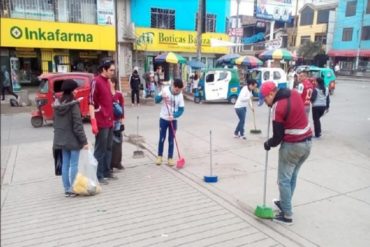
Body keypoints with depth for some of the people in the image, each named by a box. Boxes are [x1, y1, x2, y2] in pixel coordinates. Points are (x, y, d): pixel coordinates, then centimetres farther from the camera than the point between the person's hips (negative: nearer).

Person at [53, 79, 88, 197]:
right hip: (73, 140, -7)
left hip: (61, 139, 7)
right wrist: (84, 141, -13)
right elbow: (78, 125, -17)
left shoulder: (57, 105, 6)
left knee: (65, 164, 11)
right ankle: (72, 189, 5)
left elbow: (55, 123, 12)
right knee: (74, 165, 1)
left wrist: (59, 135, 20)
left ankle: (66, 189, 18)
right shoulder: (73, 105, -16)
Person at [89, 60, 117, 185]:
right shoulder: (96, 81, -12)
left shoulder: (107, 81, 14)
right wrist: (93, 121, -22)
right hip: (101, 122, -8)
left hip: (109, 121, 8)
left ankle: (106, 172, 25)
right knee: (100, 149, 0)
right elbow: (91, 102, -16)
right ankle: (99, 175, 10)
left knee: (108, 148, 14)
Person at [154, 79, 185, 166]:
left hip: (173, 120, 0)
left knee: (171, 140, 6)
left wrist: (174, 116, -25)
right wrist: (161, 96, -28)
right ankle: (159, 156, 23)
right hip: (163, 118, 0)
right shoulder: (165, 90, -10)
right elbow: (156, 100, -7)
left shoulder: (180, 95, -9)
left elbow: (181, 110, -9)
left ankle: (170, 158, 18)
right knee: (162, 139, 7)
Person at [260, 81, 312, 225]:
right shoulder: (294, 94, 4)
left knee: (284, 180, 3)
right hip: (307, 142, 9)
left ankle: (287, 215, 10)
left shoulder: (277, 108, -19)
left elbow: (278, 135, -14)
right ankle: (285, 203, 36)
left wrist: (269, 144, 6)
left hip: (292, 146, -8)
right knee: (292, 176, 21)